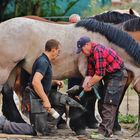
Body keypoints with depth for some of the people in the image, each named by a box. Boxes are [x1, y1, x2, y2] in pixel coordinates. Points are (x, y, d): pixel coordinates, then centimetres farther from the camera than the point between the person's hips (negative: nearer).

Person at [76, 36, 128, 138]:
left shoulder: (98, 51, -24)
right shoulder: (90, 54, 8)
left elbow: (99, 74, -27)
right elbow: (90, 73, 8)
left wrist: (89, 85, -16)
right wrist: (83, 88, -2)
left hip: (117, 75, -11)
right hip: (109, 76, 11)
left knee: (109, 105, -15)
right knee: (104, 104, 10)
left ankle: (104, 132, -18)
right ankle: (107, 130, 14)